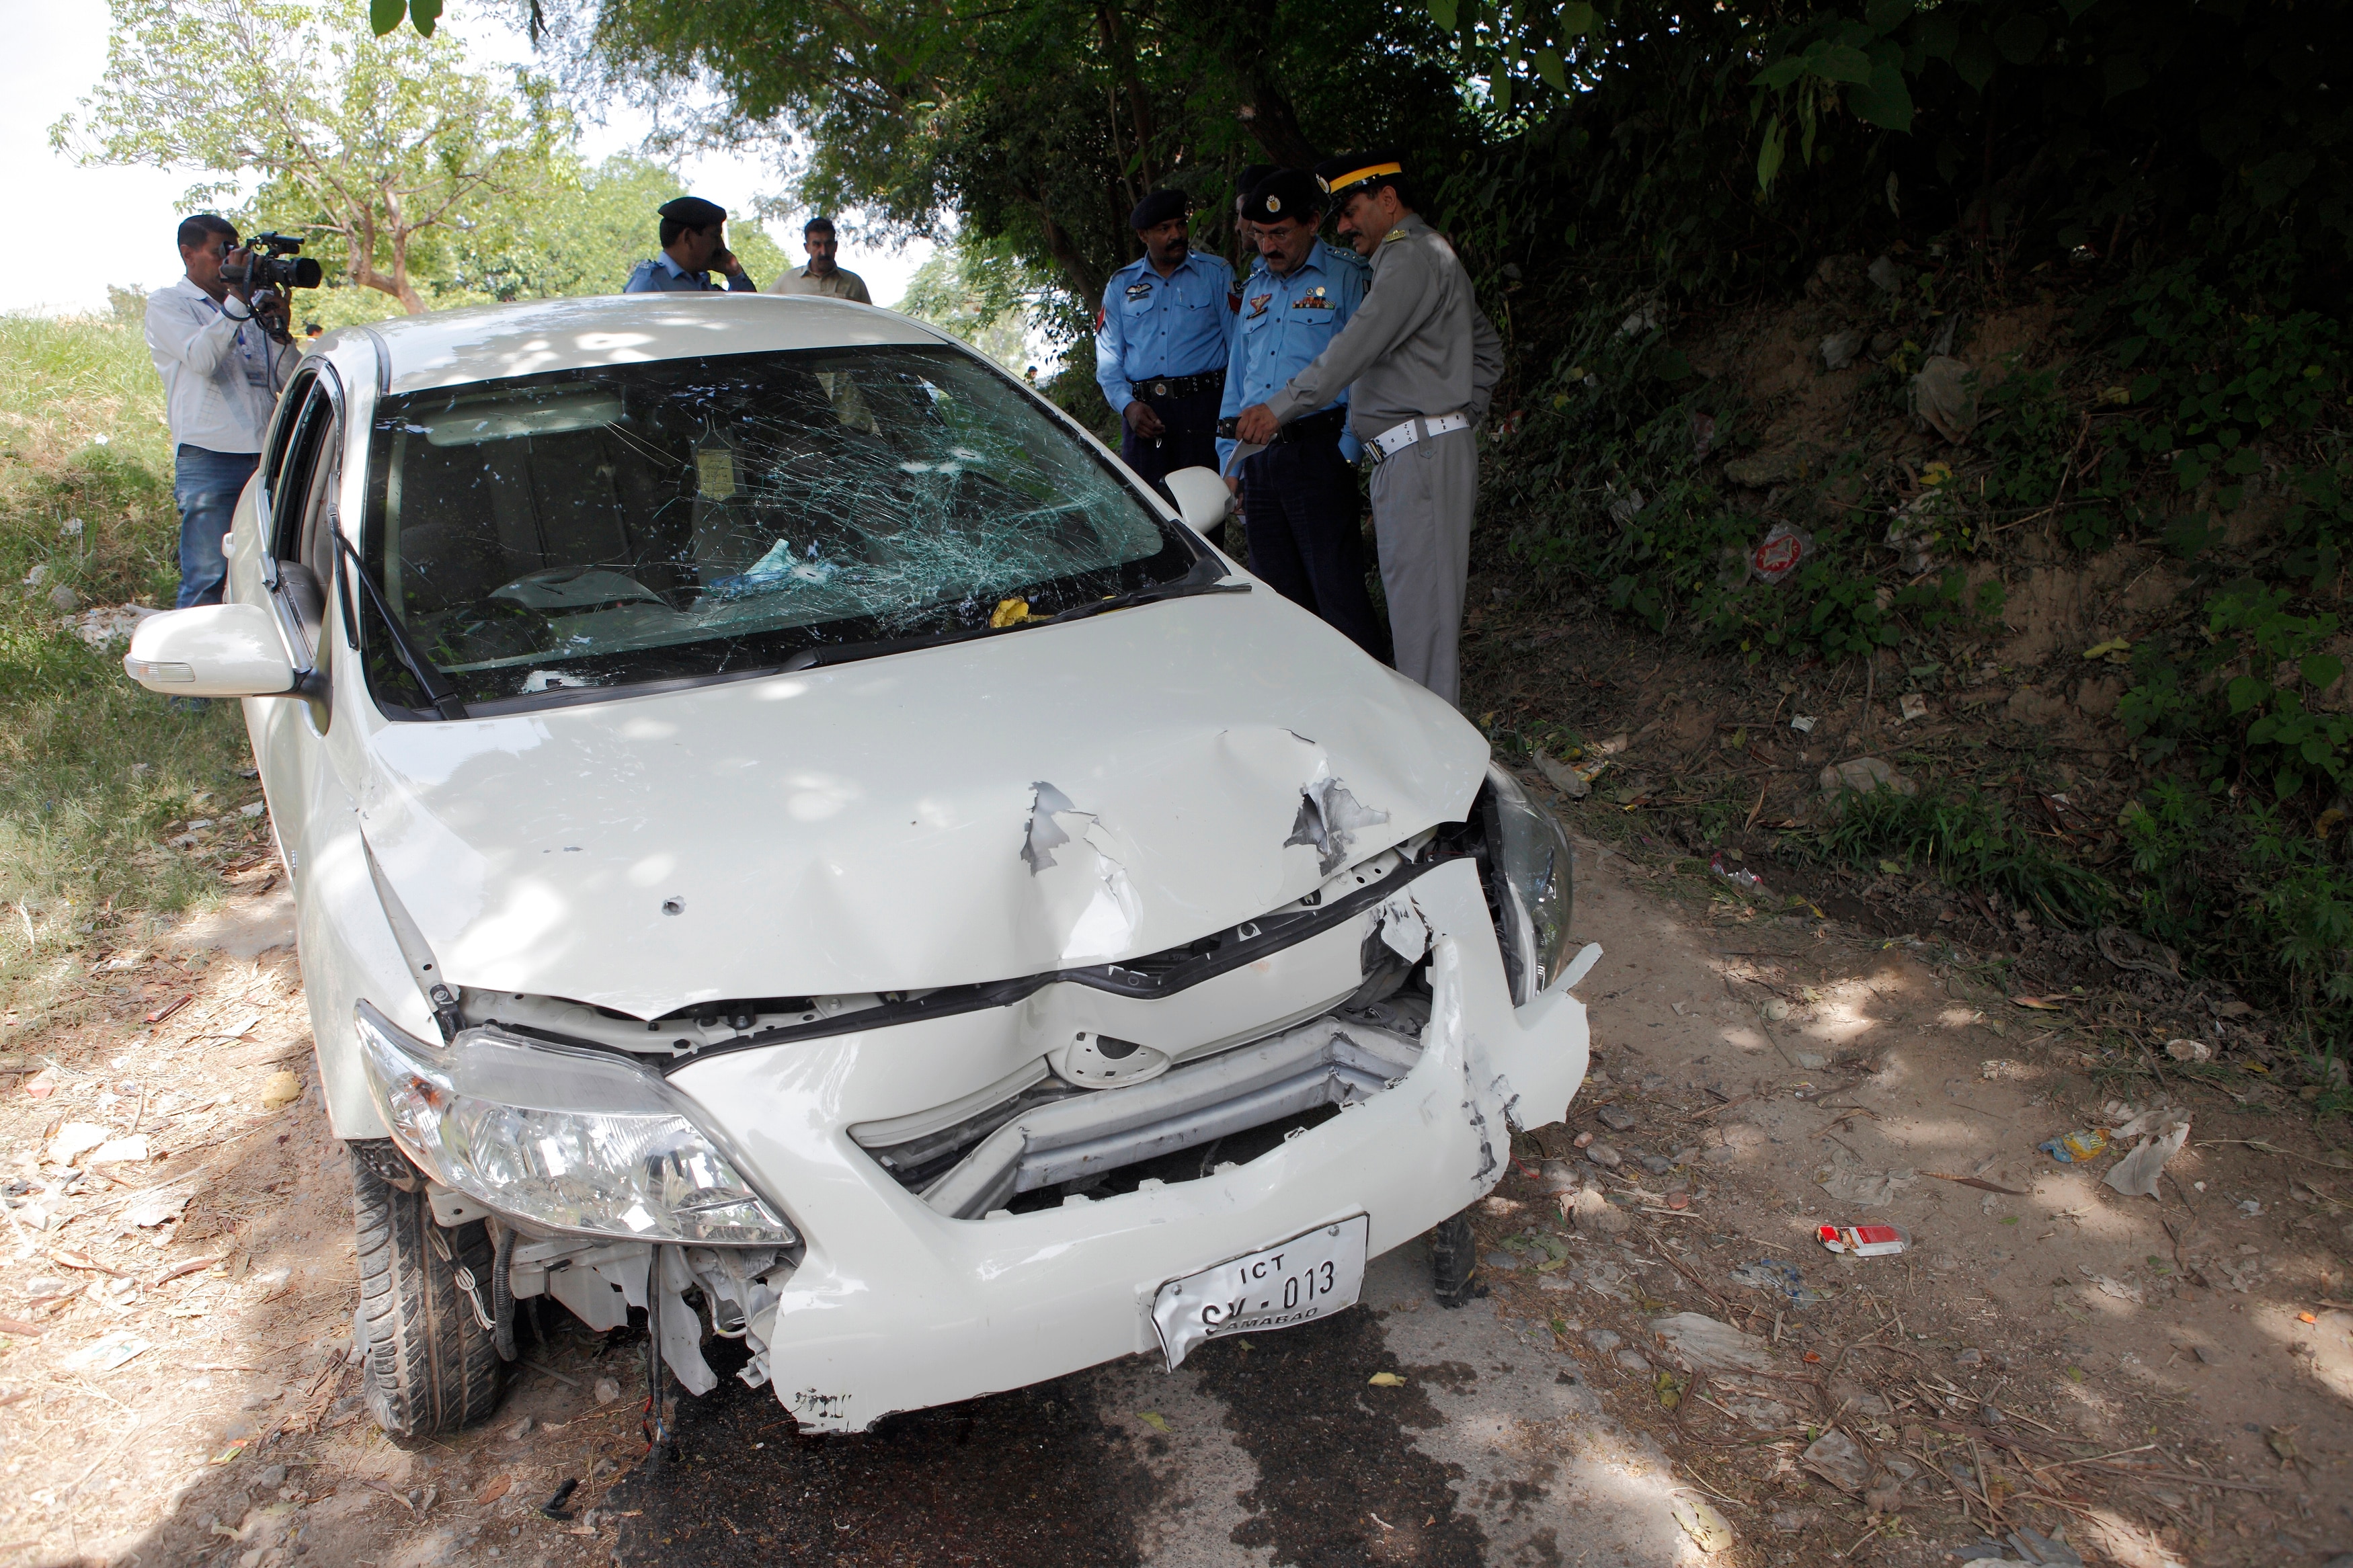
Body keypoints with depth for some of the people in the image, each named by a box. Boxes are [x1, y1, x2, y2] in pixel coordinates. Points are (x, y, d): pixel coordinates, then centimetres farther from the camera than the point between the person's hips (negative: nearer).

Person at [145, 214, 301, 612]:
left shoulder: (252, 304, 21)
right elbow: (201, 358, -11)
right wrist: (236, 300, -12)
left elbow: (291, 382, 14)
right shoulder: (167, 304, 9)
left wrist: (279, 328, -1)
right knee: (206, 579, -7)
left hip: (267, 456, 4)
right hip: (209, 459, -4)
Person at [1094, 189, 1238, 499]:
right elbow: (1108, 357, 14)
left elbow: (1239, 343, 5)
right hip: (1142, 411, 2)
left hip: (1202, 405, -2)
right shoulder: (1121, 285, 16)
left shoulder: (1216, 274, 10)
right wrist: (1128, 405, -4)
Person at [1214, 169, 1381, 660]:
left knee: (1337, 591, -9)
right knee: (1278, 594, 8)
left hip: (1317, 450, -6)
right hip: (1259, 457, 6)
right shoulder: (1256, 287, 20)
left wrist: (1347, 450, -13)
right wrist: (1230, 462, 17)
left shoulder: (1346, 279, 0)